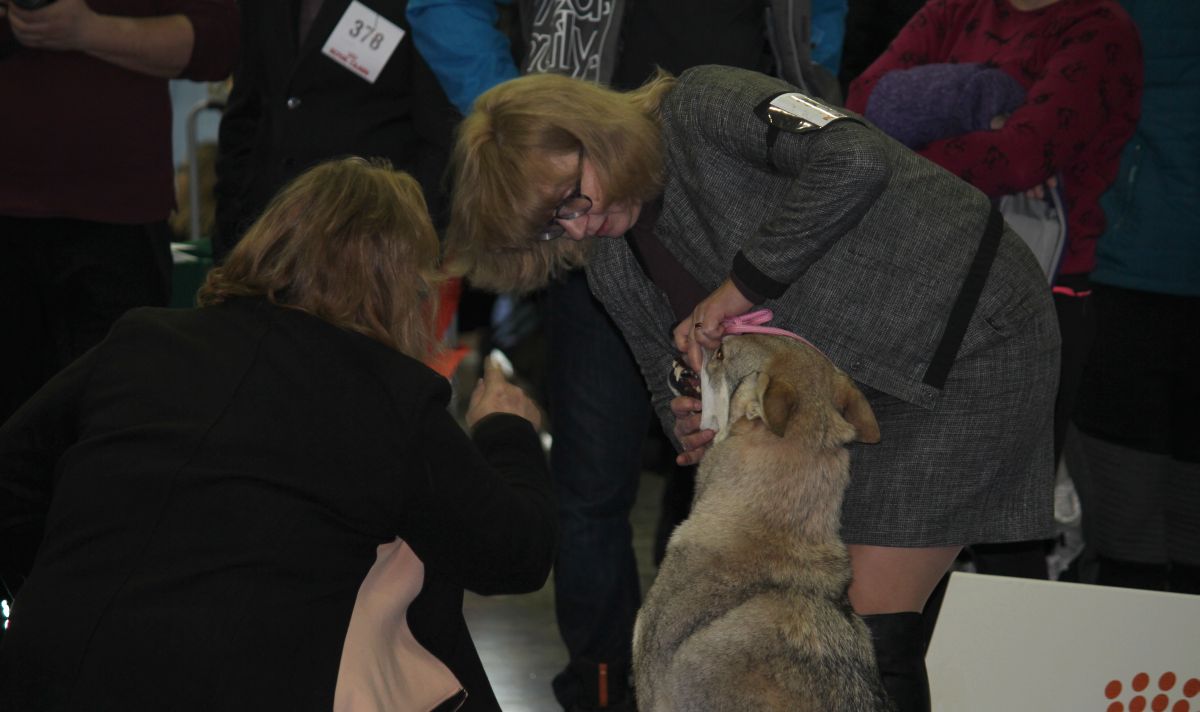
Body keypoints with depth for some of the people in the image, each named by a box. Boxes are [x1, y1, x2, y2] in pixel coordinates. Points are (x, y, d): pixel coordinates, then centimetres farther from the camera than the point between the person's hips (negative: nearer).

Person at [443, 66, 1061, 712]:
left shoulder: (697, 107, -19)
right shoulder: (610, 268, 4)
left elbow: (854, 161, -34)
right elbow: (669, 380, 13)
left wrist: (741, 285, -27)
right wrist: (691, 429, -12)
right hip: (848, 379, 8)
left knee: (870, 626, -11)